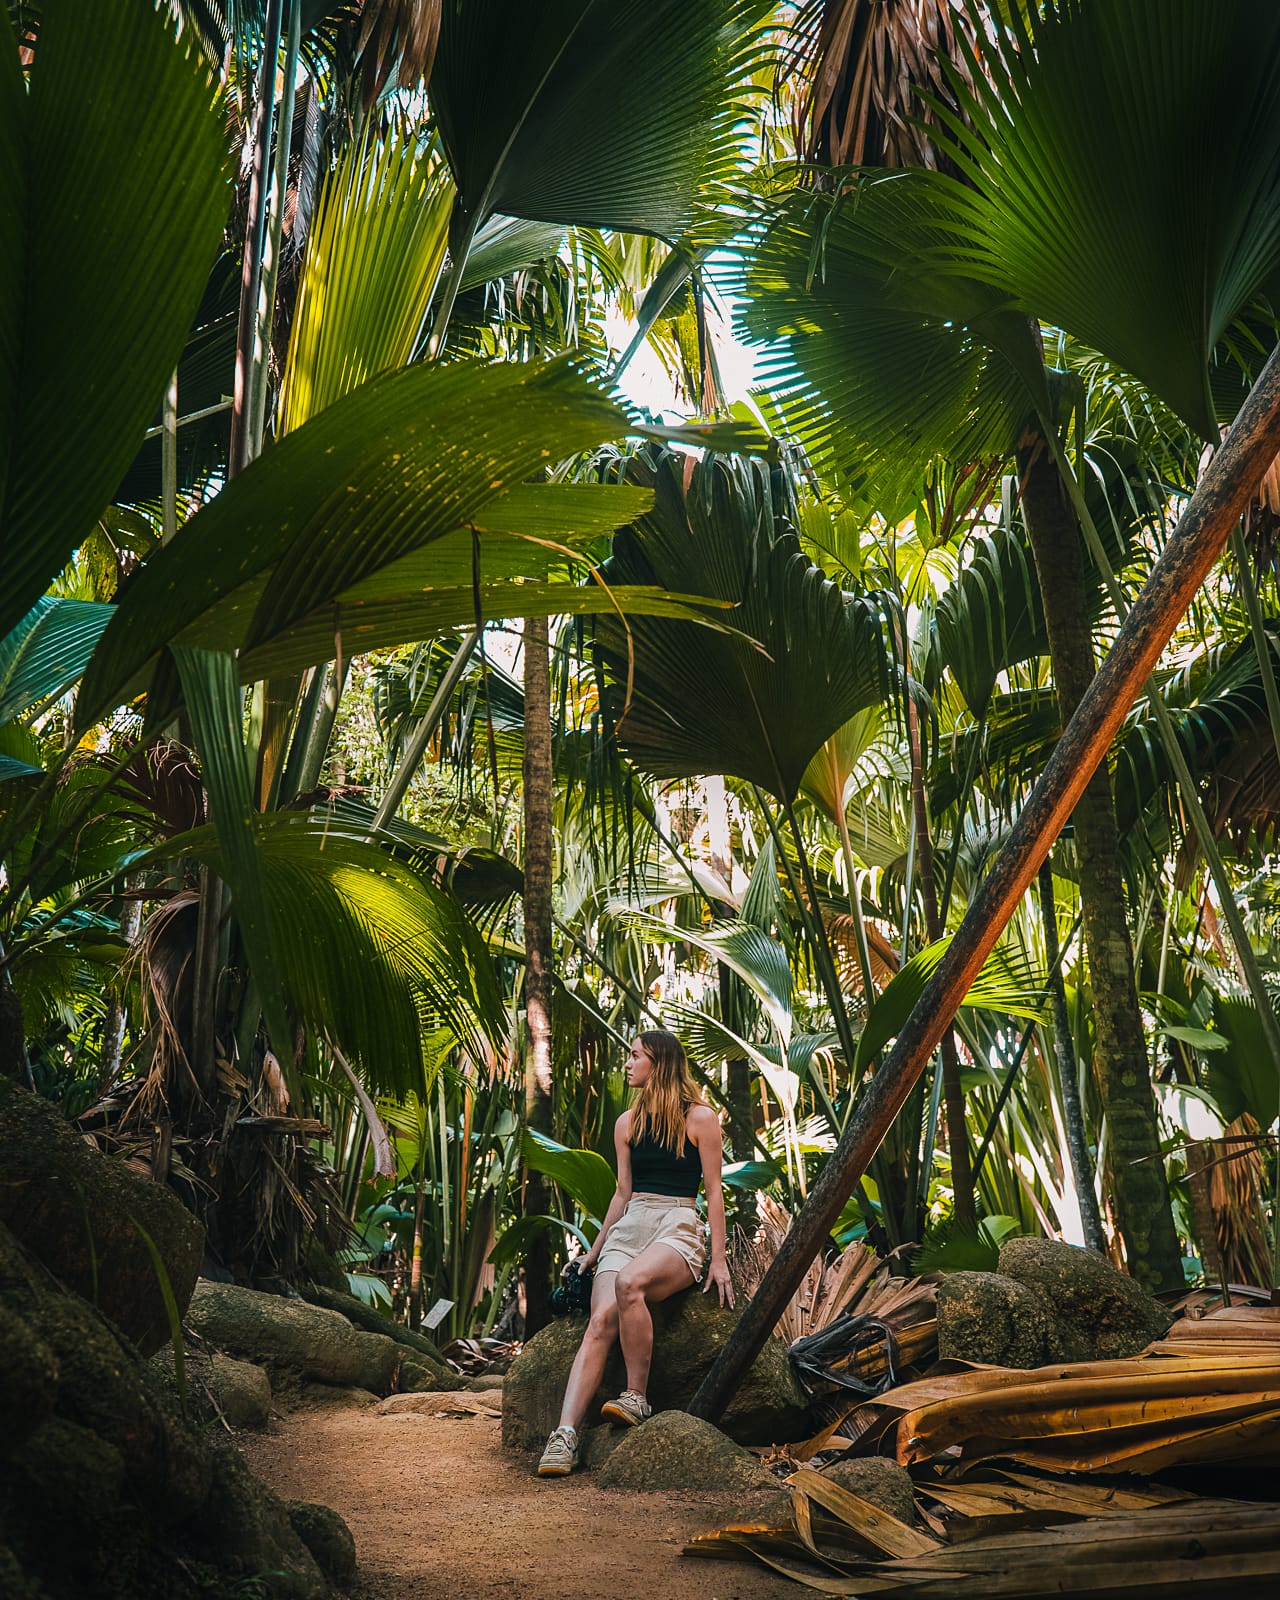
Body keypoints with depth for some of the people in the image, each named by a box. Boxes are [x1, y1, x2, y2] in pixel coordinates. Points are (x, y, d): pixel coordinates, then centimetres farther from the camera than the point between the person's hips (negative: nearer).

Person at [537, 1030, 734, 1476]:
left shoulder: (700, 1118, 1)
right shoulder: (628, 1123, 16)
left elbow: (713, 1191, 0)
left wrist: (719, 1259, -5)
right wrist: (594, 1250, 15)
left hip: (678, 1230, -4)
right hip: (628, 1228, 5)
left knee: (629, 1282, -36)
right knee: (601, 1320, -21)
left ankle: (637, 1396, -21)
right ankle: (565, 1434, -29)